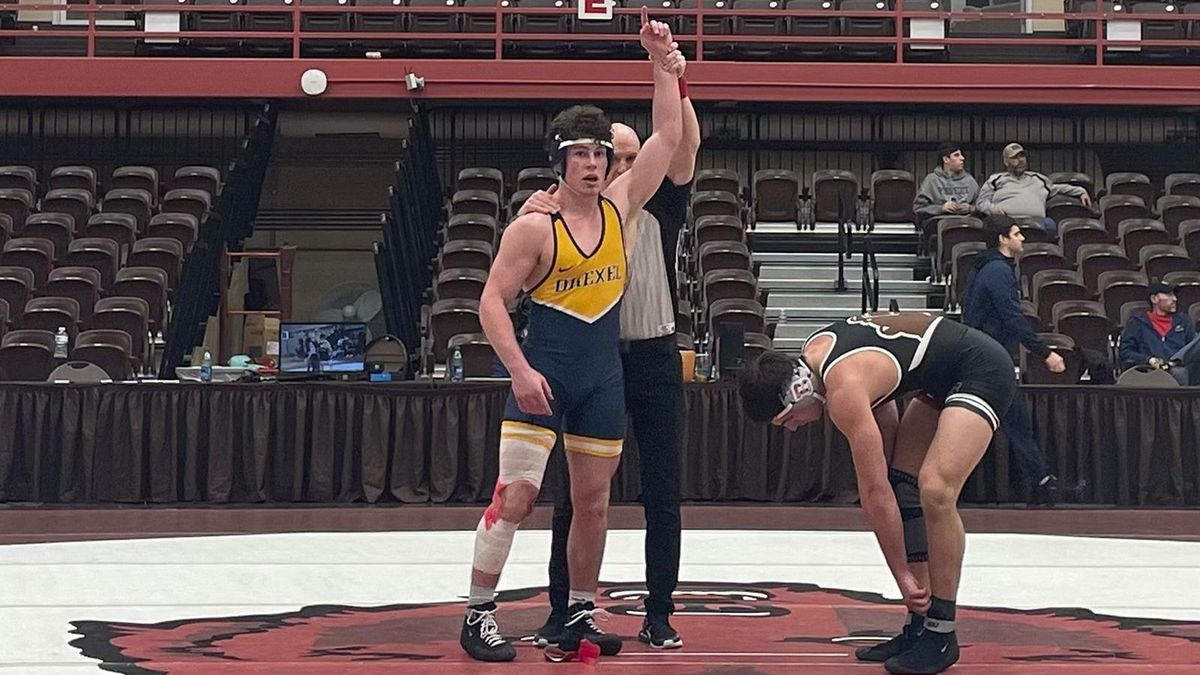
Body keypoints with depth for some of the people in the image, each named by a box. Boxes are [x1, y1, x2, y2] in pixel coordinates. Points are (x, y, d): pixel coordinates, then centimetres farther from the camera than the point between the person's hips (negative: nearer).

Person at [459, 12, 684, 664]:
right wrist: (519, 369, -18)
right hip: (542, 373, -5)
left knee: (593, 502, 10)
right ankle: (478, 614, 1)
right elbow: (492, 301, -9)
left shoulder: (620, 206, 5)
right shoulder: (533, 227, -8)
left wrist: (663, 66, 0)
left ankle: (580, 616, 22)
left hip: (603, 376, 5)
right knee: (515, 495, -8)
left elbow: (667, 137, 5)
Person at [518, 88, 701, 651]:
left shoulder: (659, 206, 3)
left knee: (662, 490, 3)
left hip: (655, 357, 1)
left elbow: (686, 146, -11)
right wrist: (529, 218, -30)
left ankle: (659, 614, 12)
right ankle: (562, 610, 12)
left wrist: (673, 79, -25)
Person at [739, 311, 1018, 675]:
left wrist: (902, 575, -23)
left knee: (934, 489, -25)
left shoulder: (844, 391, -30)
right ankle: (918, 624, 8)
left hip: (983, 370, -10)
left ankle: (942, 634, -15)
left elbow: (873, 492, -27)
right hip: (942, 379, 10)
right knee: (898, 485, 4)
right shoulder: (814, 350, -3)